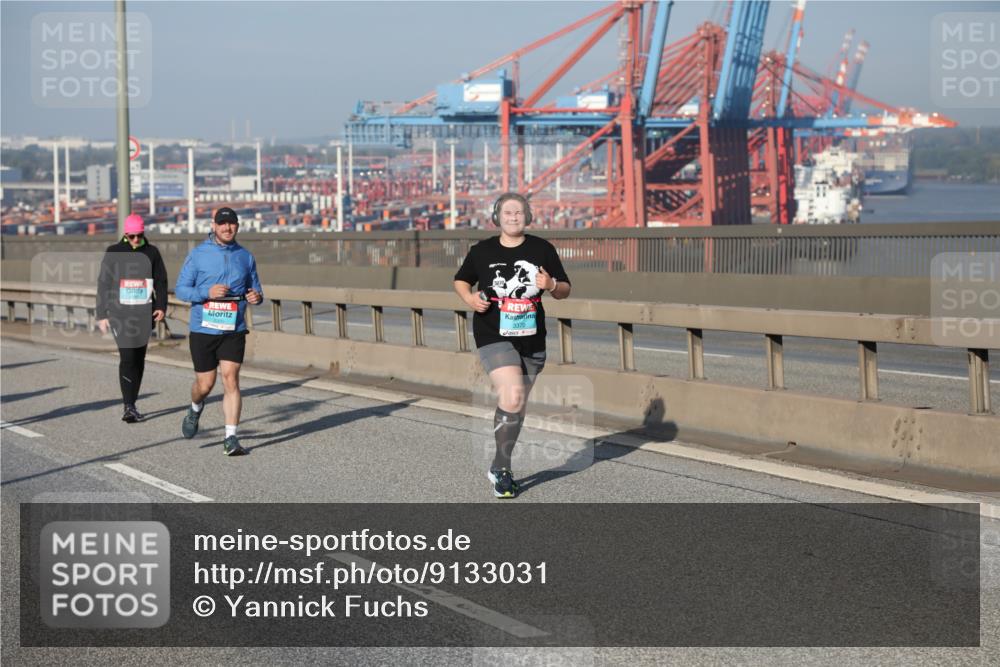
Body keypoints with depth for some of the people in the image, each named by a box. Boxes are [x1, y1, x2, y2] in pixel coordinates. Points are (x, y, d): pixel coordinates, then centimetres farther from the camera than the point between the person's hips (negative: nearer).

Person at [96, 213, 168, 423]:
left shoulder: (151, 253, 8)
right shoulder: (113, 253, 2)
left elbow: (161, 281, 10)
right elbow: (103, 285, 5)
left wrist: (161, 306, -4)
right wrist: (102, 315, 2)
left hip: (144, 313, 3)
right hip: (120, 313, -3)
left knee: (139, 359, 7)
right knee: (127, 358, -13)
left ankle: (132, 405, 17)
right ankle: (129, 407, -16)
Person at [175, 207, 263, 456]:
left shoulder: (245, 257, 7)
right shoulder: (197, 255, -2)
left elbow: (254, 288, 18)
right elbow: (180, 289, -3)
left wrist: (256, 296, -7)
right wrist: (207, 292, -20)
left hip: (234, 330, 1)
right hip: (203, 330, -1)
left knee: (231, 380, -10)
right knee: (205, 384, 5)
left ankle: (231, 439, -8)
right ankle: (195, 409, 41)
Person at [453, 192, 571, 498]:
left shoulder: (542, 249, 2)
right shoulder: (481, 251, 0)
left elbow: (565, 290, 7)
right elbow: (461, 280, 15)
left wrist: (551, 285, -16)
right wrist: (470, 298, -6)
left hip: (531, 339, 4)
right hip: (493, 336, -4)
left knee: (518, 406, 13)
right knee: (512, 397, -22)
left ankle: (500, 468, 30)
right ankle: (502, 468, -9)